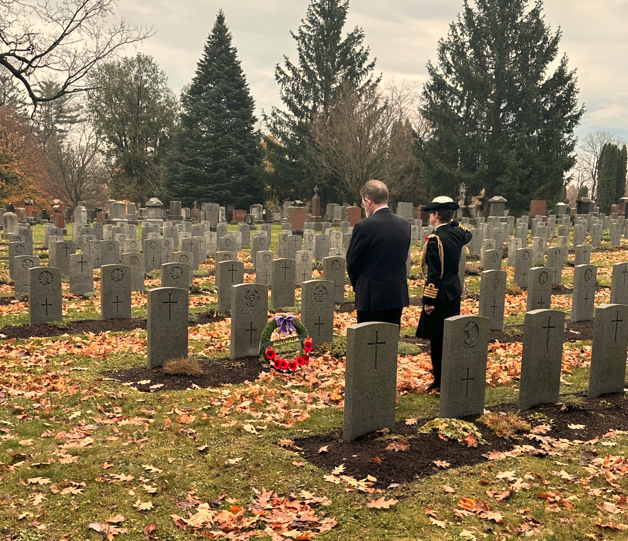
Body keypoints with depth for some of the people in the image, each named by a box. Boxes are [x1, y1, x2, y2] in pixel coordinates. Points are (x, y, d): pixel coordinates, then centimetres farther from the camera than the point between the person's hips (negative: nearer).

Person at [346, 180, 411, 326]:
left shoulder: (364, 226, -15)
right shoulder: (404, 224, 4)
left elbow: (352, 263, -7)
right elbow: (403, 258, 11)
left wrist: (358, 285, 11)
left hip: (371, 296, -6)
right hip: (398, 295, 6)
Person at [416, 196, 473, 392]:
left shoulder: (435, 239, -18)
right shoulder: (457, 233, 4)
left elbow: (434, 274, -21)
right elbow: (468, 235, 32)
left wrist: (428, 300, -18)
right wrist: (452, 221, 20)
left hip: (439, 296, -8)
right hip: (454, 294, 8)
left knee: (438, 340, -1)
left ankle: (441, 382, 4)